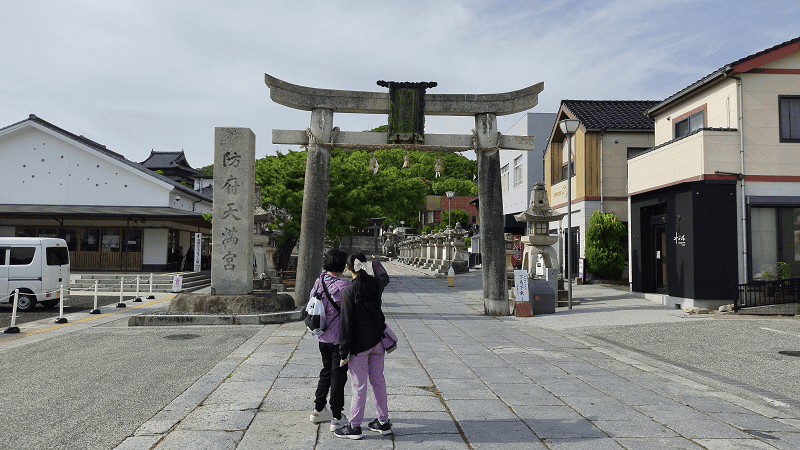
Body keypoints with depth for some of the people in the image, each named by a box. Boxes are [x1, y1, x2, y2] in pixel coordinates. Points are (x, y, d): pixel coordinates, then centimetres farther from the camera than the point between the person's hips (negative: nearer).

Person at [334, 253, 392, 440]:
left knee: (359, 386, 3)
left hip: (359, 346, -6)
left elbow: (346, 325, -17)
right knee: (378, 381, 15)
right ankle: (383, 421, 24)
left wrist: (343, 352, -10)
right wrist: (376, 263, 46)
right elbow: (384, 278, 26)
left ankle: (354, 426, 14)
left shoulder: (349, 292, -19)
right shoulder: (376, 284, -2)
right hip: (377, 341, 6)